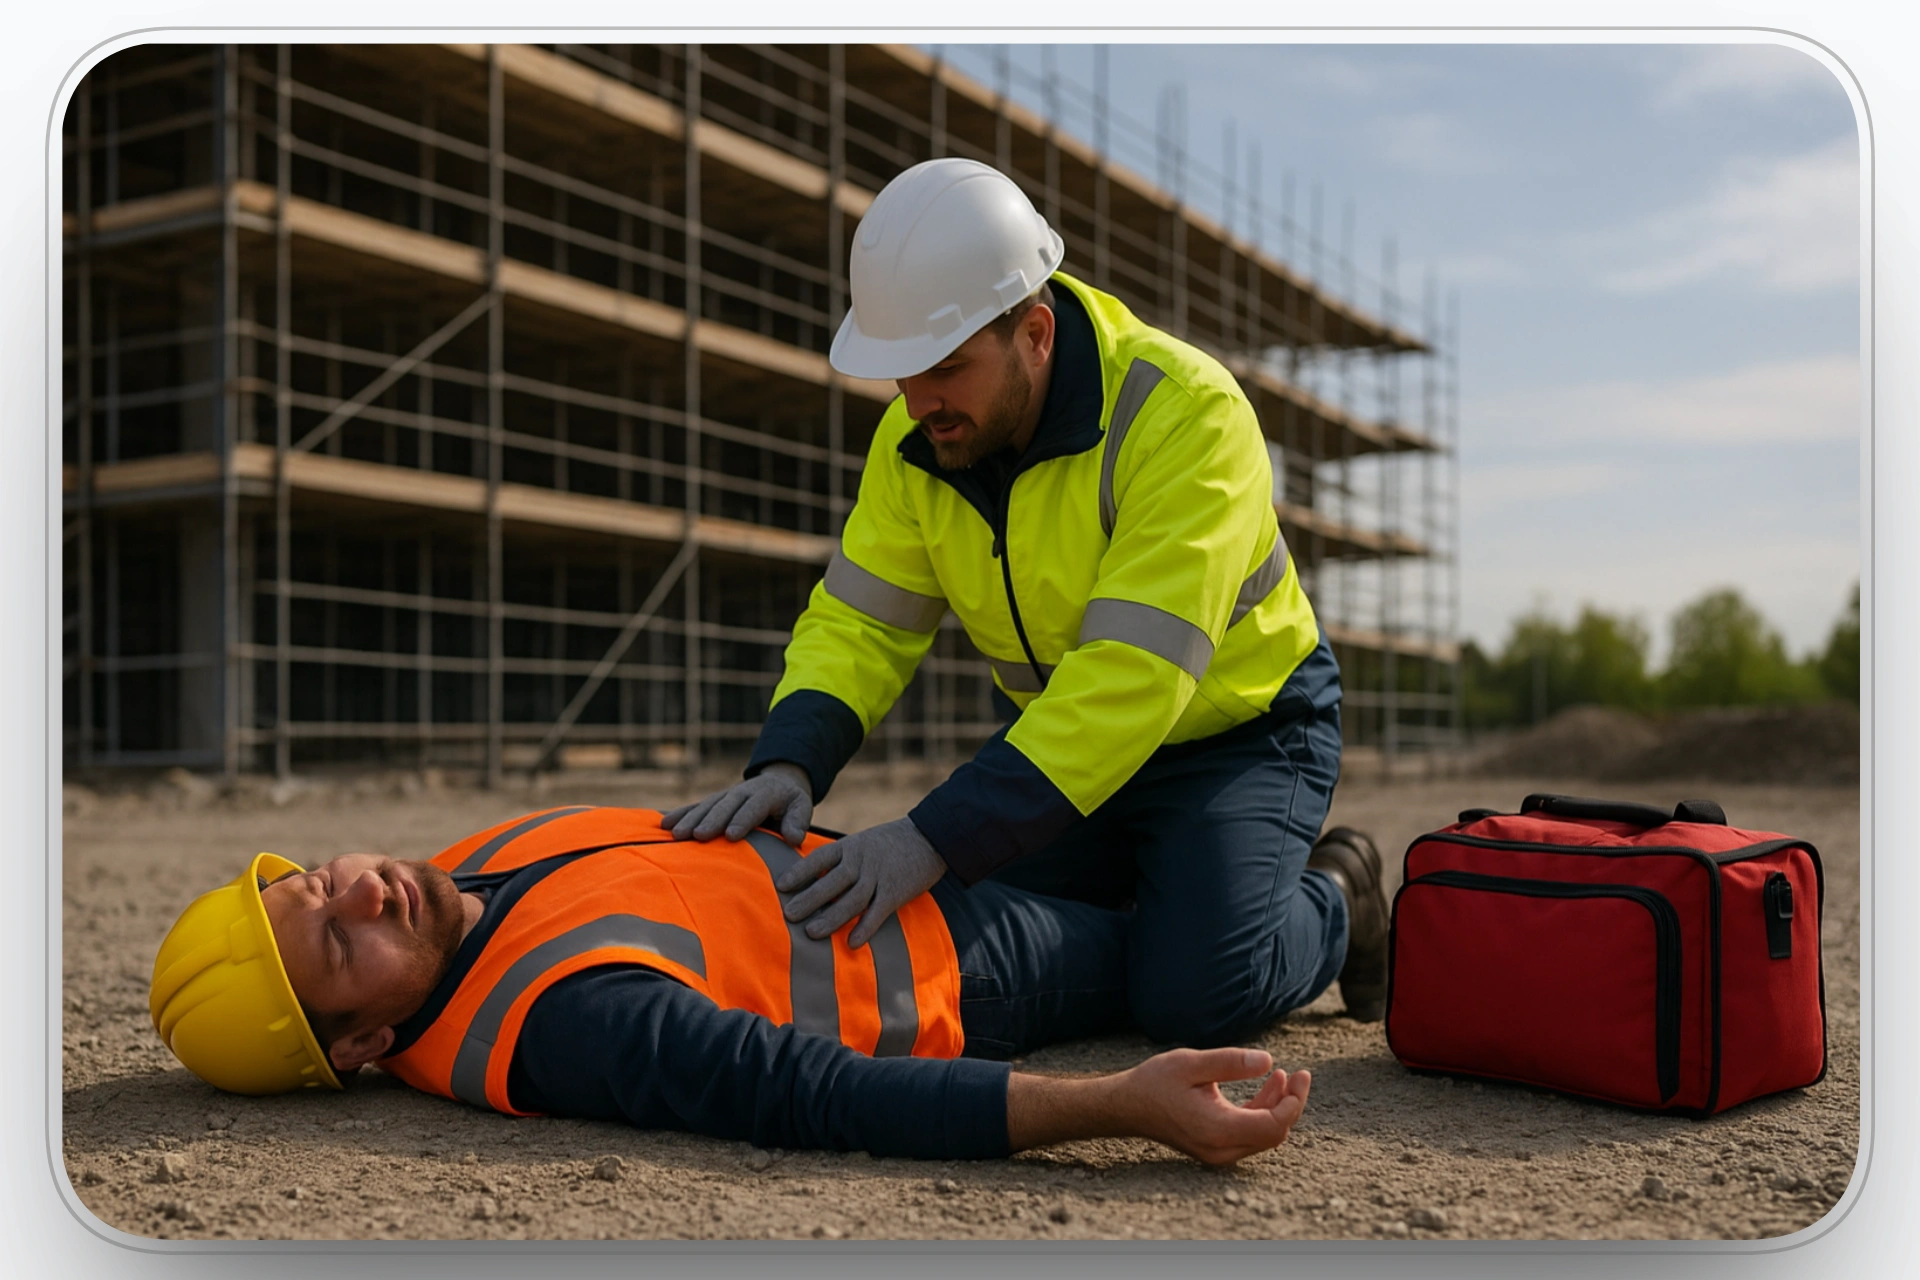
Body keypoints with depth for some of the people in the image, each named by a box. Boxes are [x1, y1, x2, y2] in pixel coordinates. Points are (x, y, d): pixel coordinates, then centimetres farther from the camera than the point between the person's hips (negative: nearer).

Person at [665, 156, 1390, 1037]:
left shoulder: (1186, 415, -31)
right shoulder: (917, 436, -11)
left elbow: (1129, 676, -39)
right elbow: (857, 623, -11)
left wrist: (939, 839, -46)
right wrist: (788, 764, -32)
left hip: (1235, 727, -5)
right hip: (1058, 731, 6)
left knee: (1194, 995, -23)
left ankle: (1334, 906, 10)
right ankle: (1142, 892, 22)